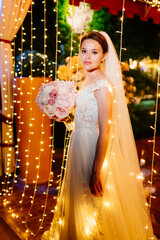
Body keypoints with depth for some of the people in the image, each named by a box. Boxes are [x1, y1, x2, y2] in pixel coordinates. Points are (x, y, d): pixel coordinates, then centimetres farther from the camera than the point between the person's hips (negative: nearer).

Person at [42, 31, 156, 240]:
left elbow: (104, 132, -23)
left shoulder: (103, 84, -20)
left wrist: (96, 172, -22)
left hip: (93, 151, -9)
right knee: (79, 204, 25)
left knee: (91, 209, 11)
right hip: (79, 147, 9)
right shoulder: (88, 81, 8)